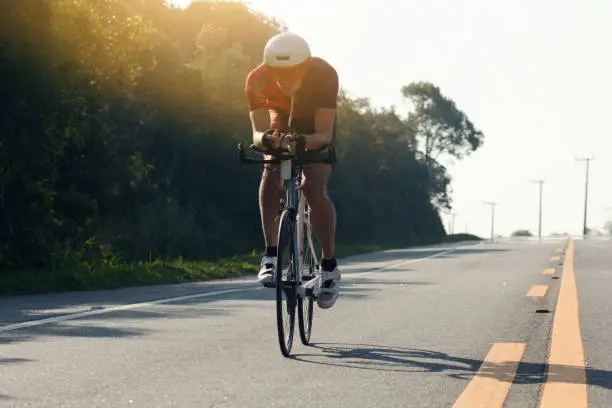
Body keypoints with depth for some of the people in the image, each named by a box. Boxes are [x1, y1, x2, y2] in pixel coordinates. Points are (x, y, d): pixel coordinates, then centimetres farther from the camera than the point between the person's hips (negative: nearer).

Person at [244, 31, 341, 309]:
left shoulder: (324, 75, -37)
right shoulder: (257, 80, -31)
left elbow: (324, 134, -37)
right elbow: (257, 132, -33)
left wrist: (303, 141, -58)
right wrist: (265, 139, -57)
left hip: (317, 131, -2)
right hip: (281, 127, 2)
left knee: (313, 187, -24)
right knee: (270, 179, -27)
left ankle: (329, 266, -10)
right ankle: (271, 255, -22)